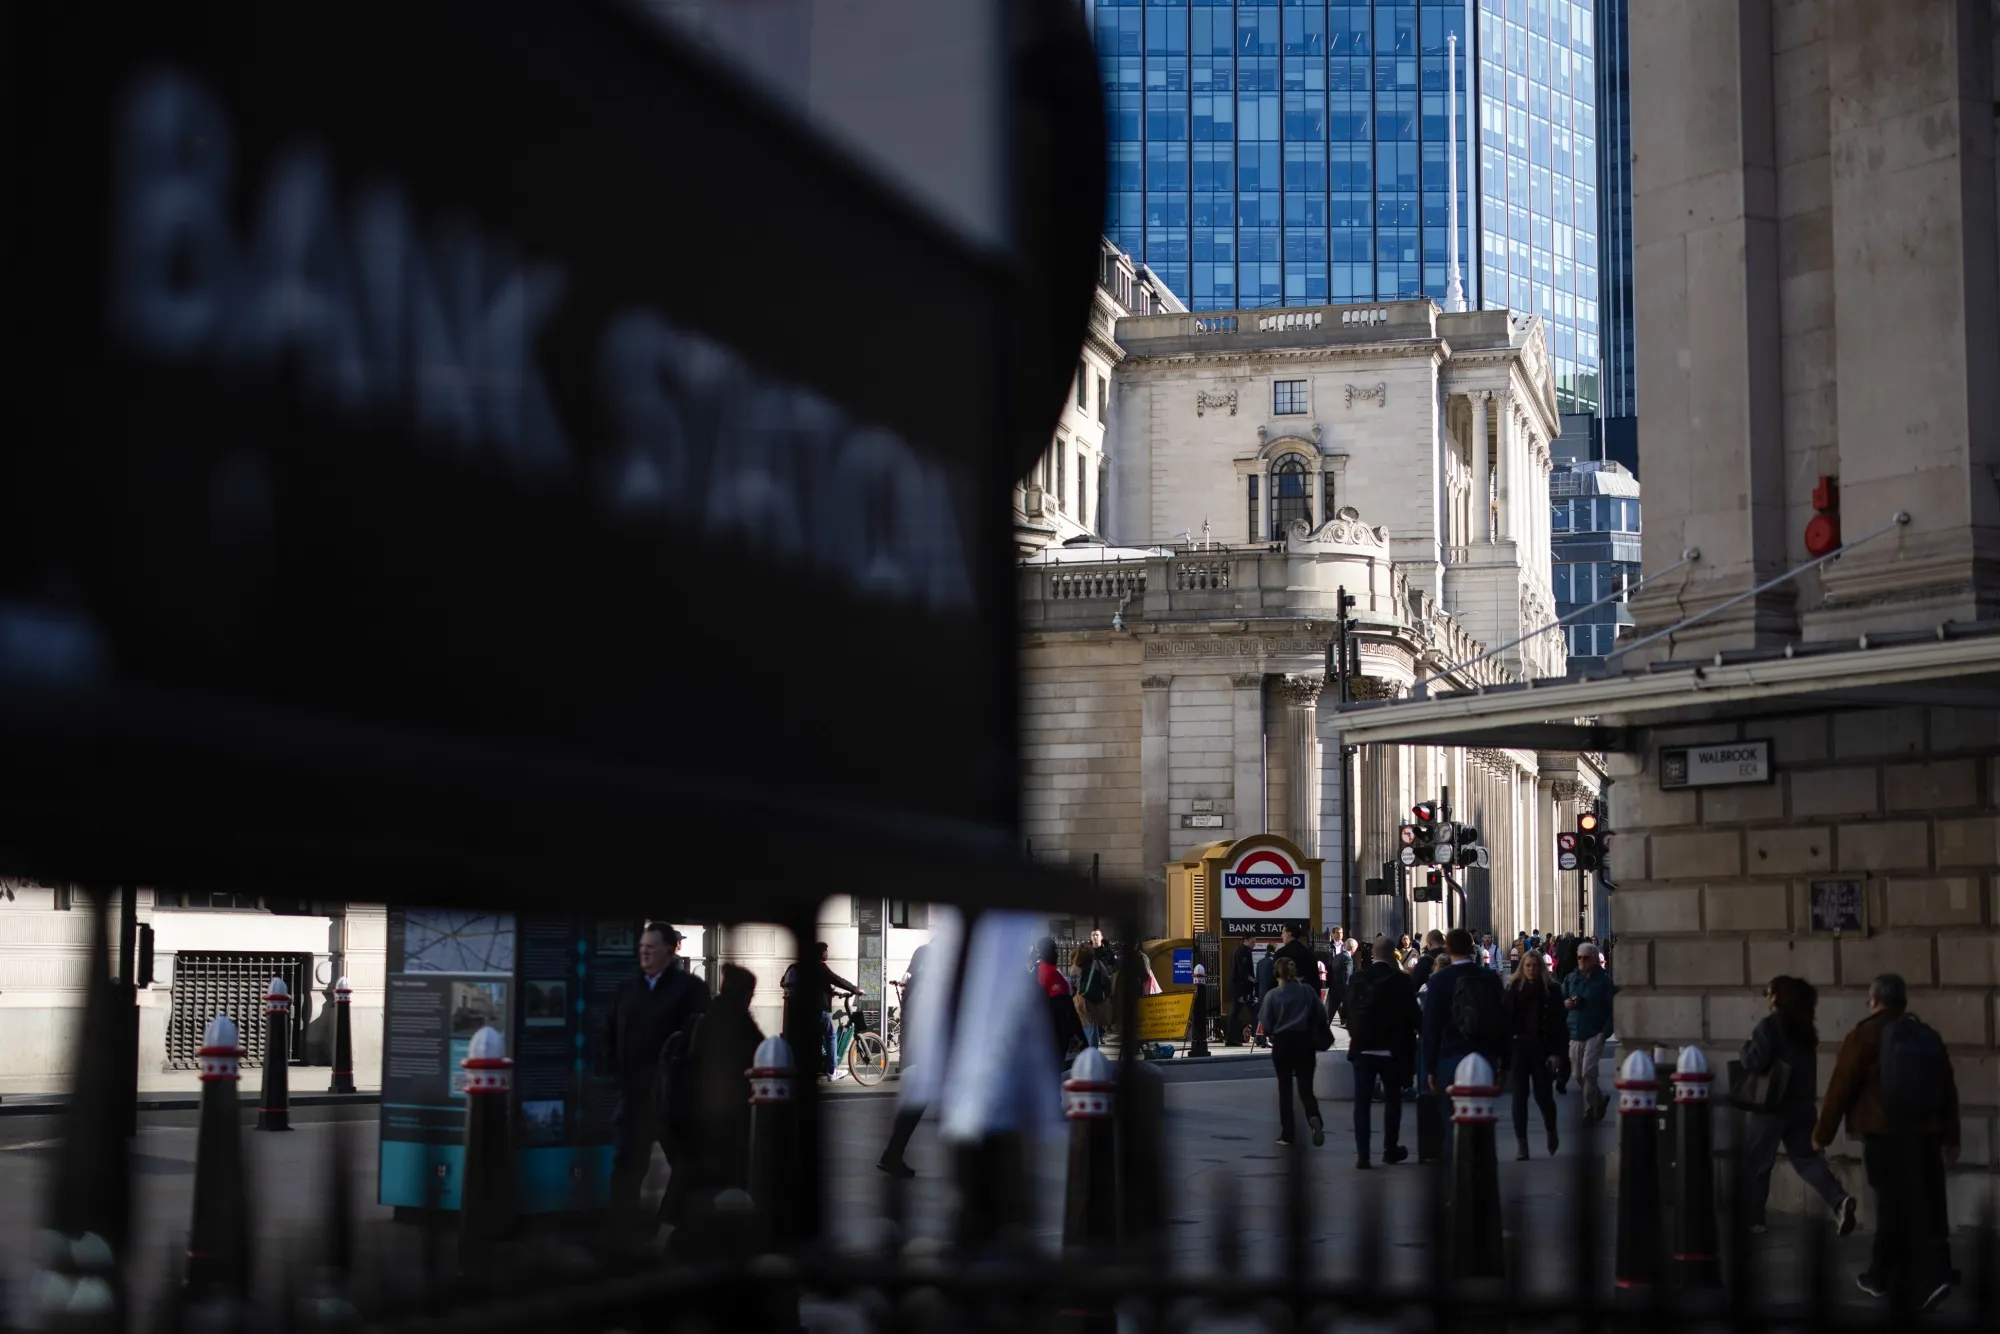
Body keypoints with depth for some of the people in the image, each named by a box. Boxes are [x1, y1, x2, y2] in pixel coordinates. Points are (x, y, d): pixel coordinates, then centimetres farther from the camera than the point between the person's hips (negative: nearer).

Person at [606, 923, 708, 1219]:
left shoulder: (689, 987, -4)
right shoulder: (627, 988, 12)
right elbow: (611, 1034, 17)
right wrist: (616, 1069, 6)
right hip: (633, 1094, 4)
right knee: (626, 1164, 3)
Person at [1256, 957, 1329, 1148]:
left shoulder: (1272, 995, -6)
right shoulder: (1307, 991, -1)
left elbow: (1266, 1025, -6)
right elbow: (1322, 1015, 1)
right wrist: (1315, 1034, 18)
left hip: (1282, 1043, -1)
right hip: (1305, 1042, 1)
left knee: (1285, 1088, 10)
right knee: (1306, 1087, 3)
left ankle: (1287, 1134, 11)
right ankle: (1314, 1118, -27)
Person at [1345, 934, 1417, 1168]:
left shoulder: (1358, 978, -2)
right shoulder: (1401, 980, -9)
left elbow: (1349, 1010, 3)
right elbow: (1411, 1015, -4)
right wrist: (1409, 1043, 8)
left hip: (1362, 1047, 1)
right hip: (1392, 1049, -1)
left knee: (1362, 1102, 2)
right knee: (1392, 1099, 14)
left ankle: (1362, 1153, -4)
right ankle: (1390, 1149, 22)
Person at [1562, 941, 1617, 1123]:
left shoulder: (1604, 980, -4)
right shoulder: (1571, 978, 11)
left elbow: (1613, 1008, -7)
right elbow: (1561, 1000, 19)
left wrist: (1605, 1031, -14)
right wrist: (1565, 1003, -5)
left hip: (1594, 1034, -6)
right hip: (1575, 1033, 6)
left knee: (1588, 1073, -13)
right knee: (1577, 1075, 10)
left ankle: (1590, 1110, -1)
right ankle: (1599, 1099, 33)